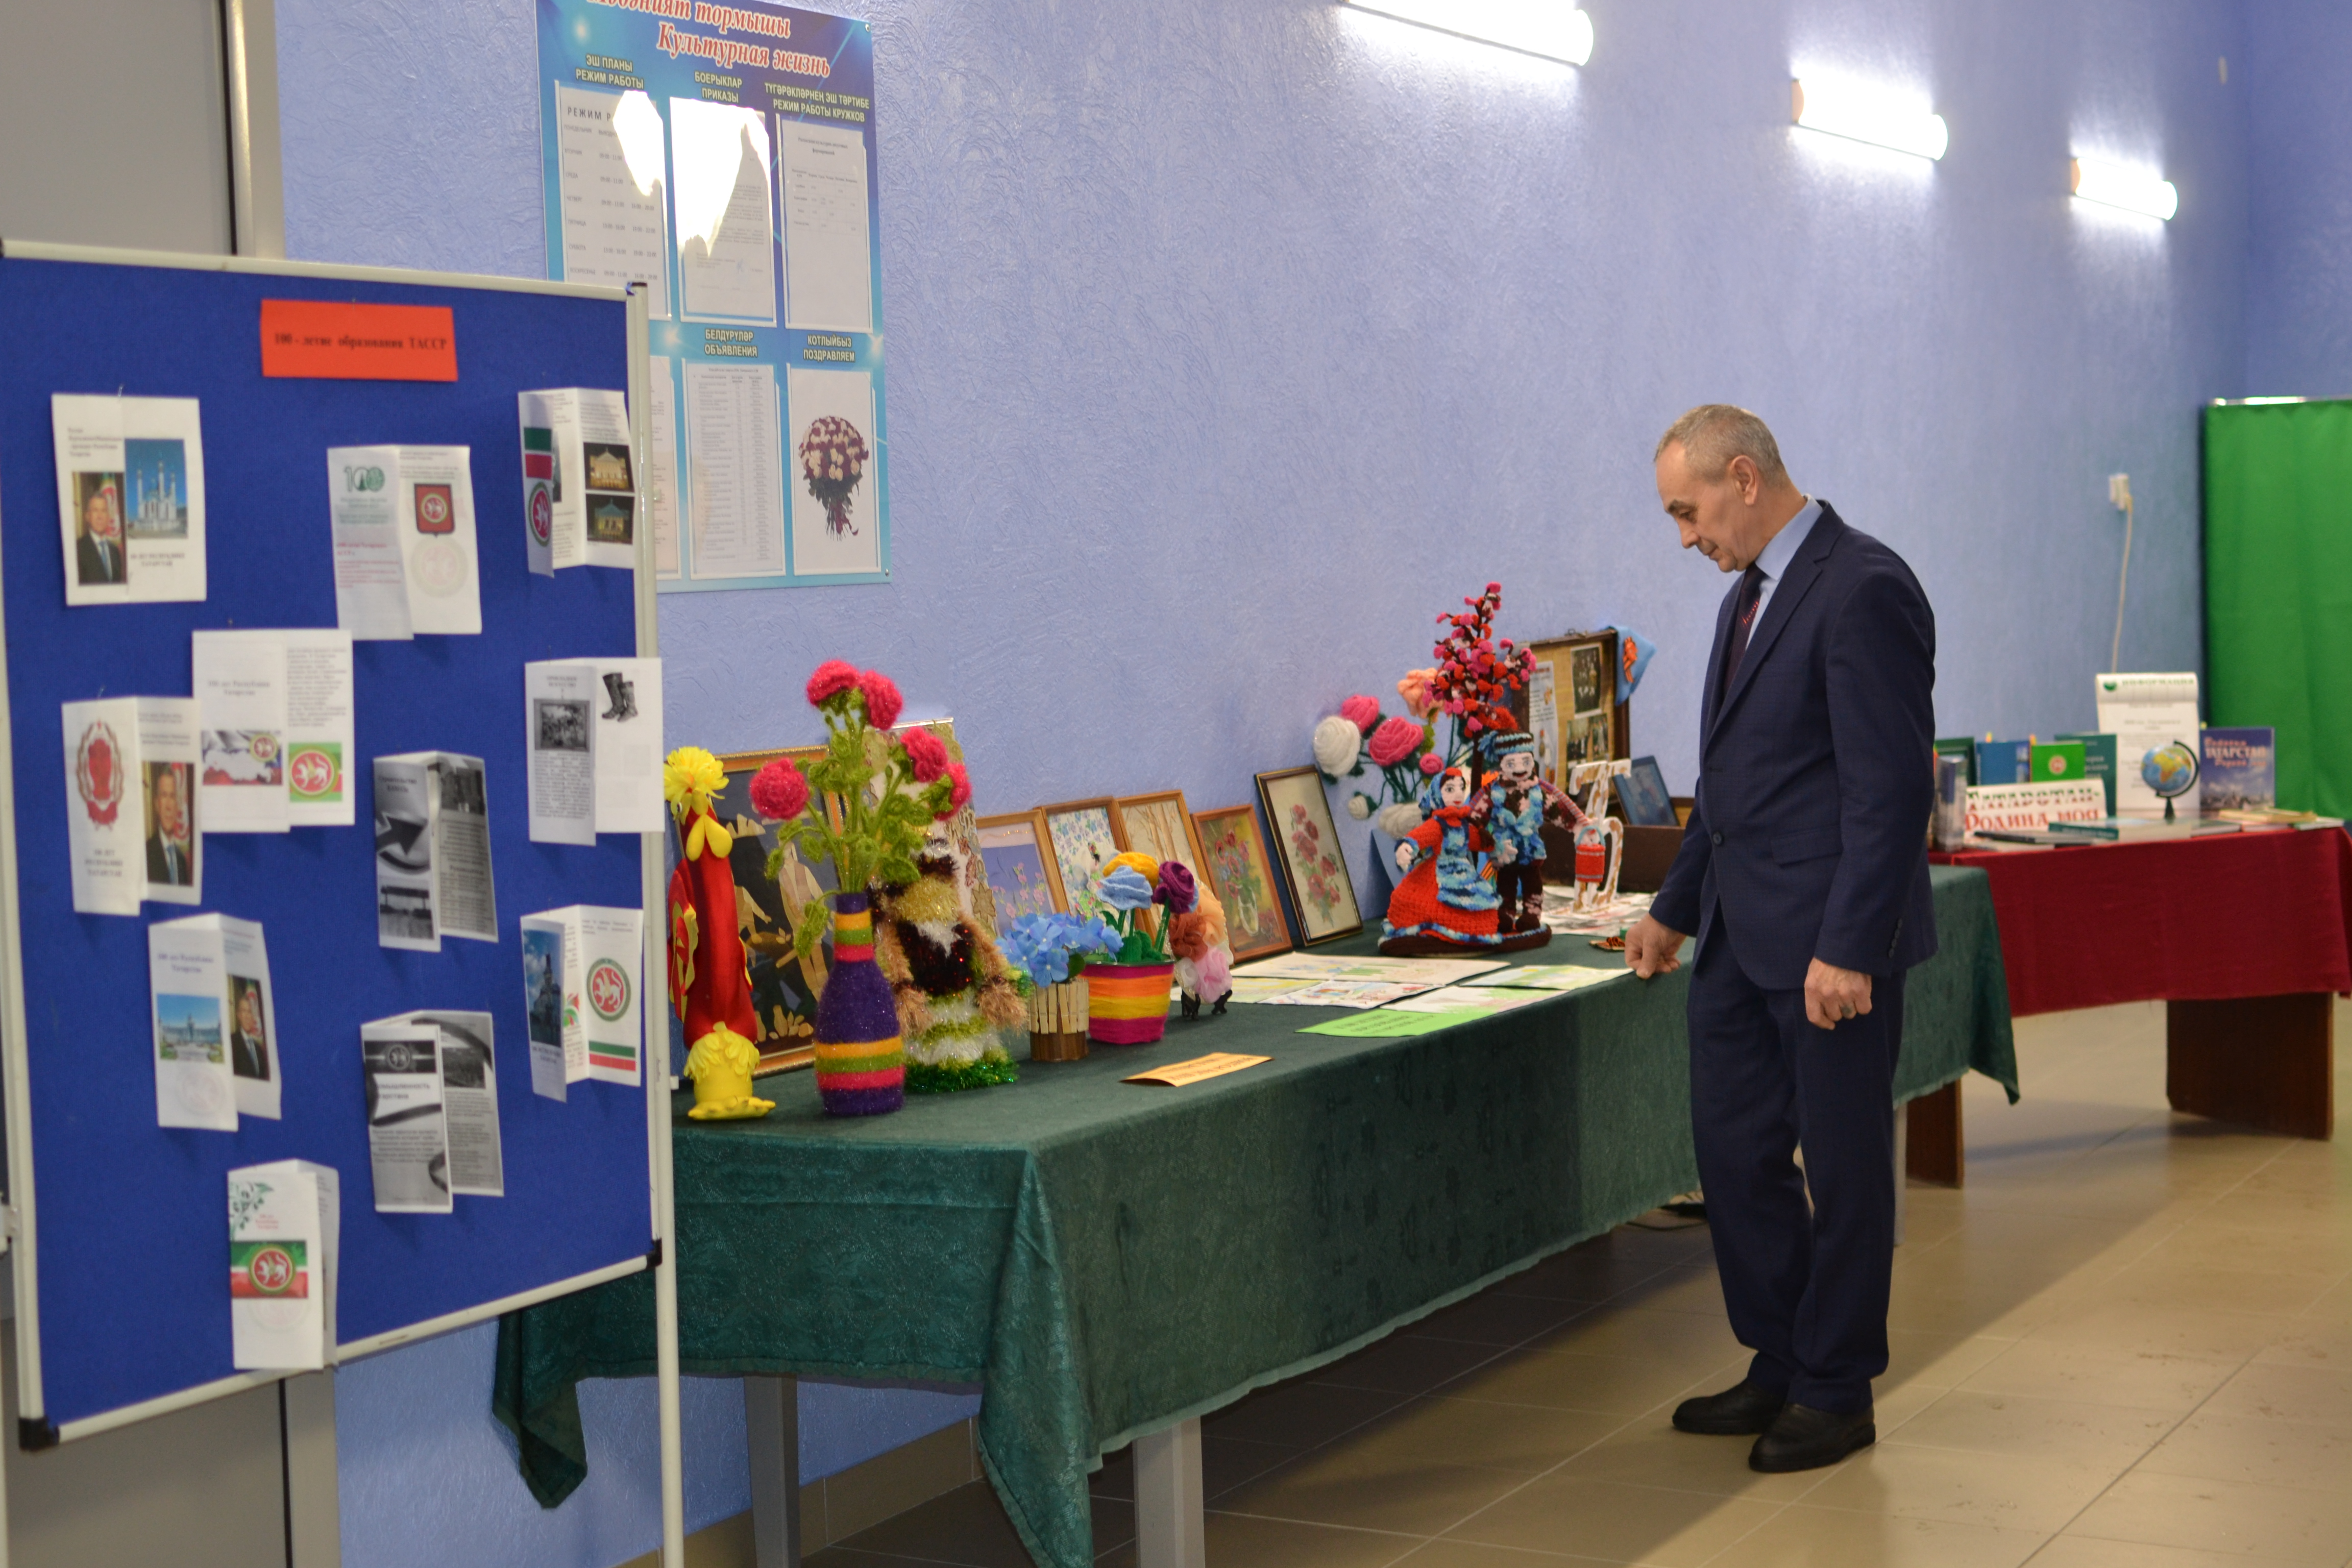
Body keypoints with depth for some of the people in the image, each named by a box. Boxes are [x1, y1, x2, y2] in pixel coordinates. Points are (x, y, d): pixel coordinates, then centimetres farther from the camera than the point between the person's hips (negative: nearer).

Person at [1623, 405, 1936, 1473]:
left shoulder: (1863, 591, -15)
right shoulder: (1750, 596, 15)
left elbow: (1893, 784, -20)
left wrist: (1848, 948, -23)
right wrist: (1675, 909, 26)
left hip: (1830, 941, -9)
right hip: (1741, 934, 9)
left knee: (1842, 1163, 3)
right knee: (1735, 1151, 12)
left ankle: (1837, 1393, 15)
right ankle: (1781, 1363, 26)